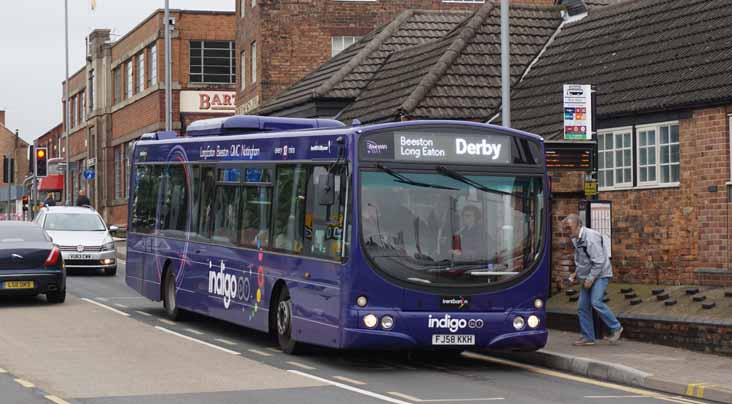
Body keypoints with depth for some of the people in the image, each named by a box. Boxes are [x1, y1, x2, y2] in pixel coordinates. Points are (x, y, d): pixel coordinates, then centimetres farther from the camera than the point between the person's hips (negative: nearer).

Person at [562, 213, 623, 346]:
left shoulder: (590, 238, -21)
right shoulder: (576, 239, 8)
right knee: (582, 306, 3)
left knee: (596, 302, -21)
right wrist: (576, 273, 11)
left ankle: (615, 327, -5)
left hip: (600, 275, -9)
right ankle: (588, 337, 9)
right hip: (587, 277, 9)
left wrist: (591, 279, -22)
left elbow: (599, 261, -24)